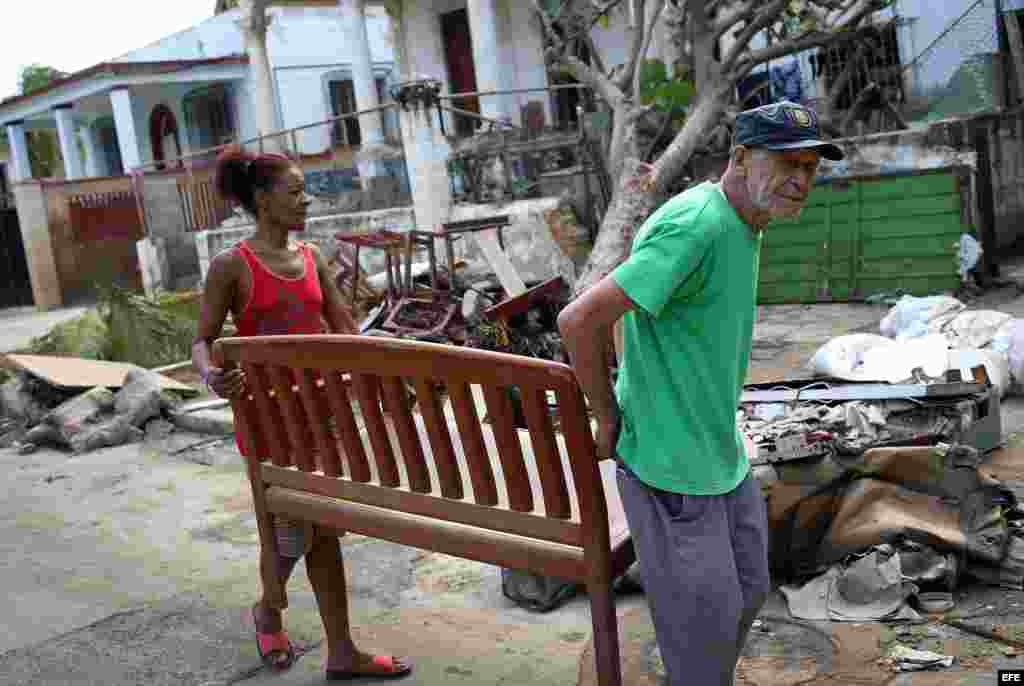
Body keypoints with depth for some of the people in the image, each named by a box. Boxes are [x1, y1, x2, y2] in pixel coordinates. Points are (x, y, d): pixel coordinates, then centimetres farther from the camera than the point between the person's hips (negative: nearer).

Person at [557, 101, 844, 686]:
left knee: (747, 593, 21)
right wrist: (610, 419, -16)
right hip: (669, 463, -9)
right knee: (707, 615, 5)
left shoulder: (745, 225, 6)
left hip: (723, 452, 9)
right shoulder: (695, 226, -25)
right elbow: (580, 320, -29)